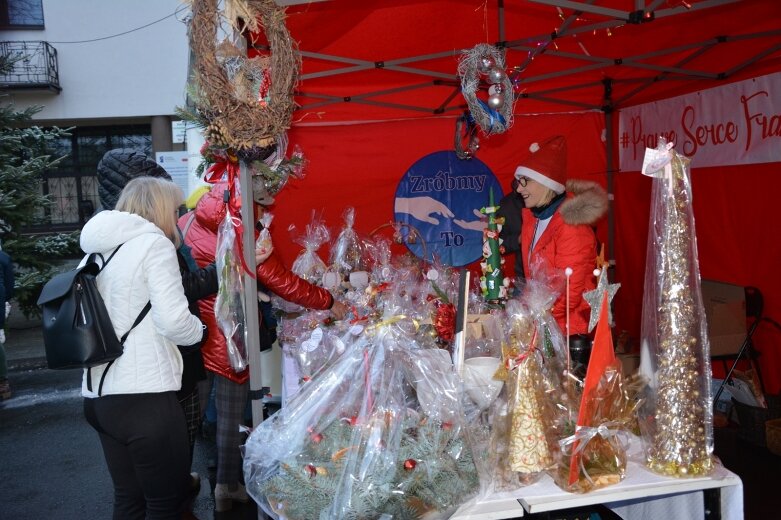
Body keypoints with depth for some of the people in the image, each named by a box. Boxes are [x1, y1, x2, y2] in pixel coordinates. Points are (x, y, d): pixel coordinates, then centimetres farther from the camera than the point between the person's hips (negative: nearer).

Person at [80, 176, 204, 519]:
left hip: (98, 396, 8)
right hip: (143, 397, -8)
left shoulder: (94, 251, 13)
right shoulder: (153, 243, -9)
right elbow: (173, 322, -17)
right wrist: (200, 329, 3)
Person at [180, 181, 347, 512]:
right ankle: (228, 488, 26)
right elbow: (282, 283, -13)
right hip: (229, 342, -5)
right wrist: (329, 302, -4)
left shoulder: (185, 224, -1)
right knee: (230, 420, 11)